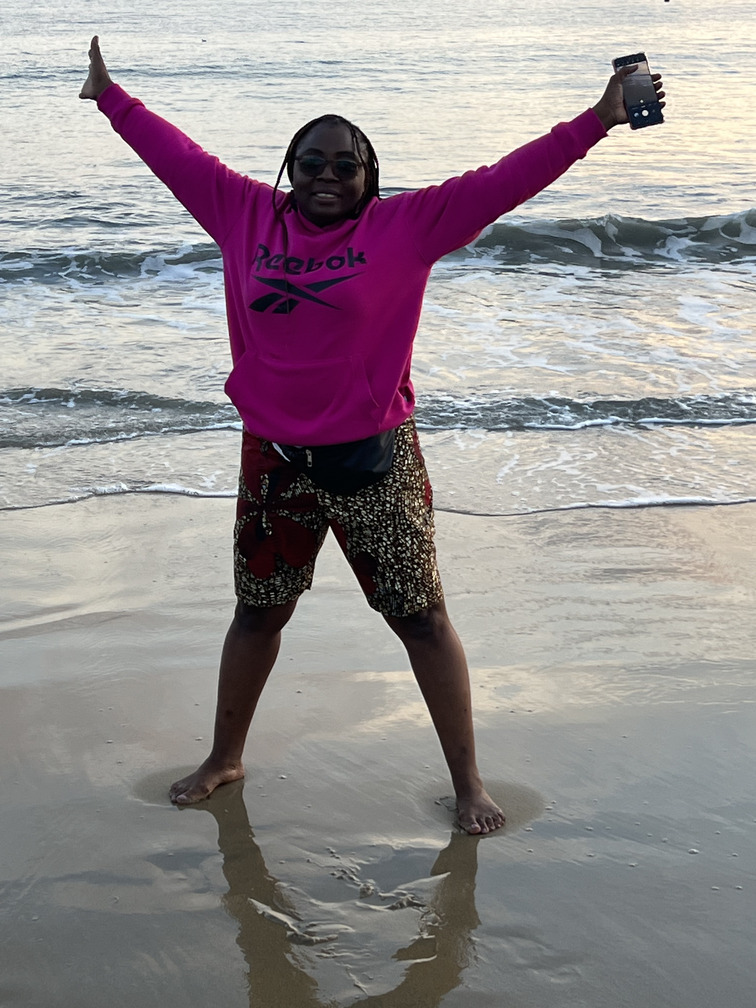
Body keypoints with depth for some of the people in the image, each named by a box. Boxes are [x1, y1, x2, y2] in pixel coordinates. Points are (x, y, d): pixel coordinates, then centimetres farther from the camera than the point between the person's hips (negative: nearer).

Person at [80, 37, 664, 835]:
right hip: (275, 462, 3)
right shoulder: (248, 216, 2)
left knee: (421, 620, 4)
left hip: (375, 462, -3)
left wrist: (598, 121, -15)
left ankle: (466, 782, 18)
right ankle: (224, 759, 39)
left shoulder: (407, 225, -6)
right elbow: (178, 156, 13)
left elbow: (500, 183, -10)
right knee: (257, 614, 18)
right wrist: (111, 98, 23)